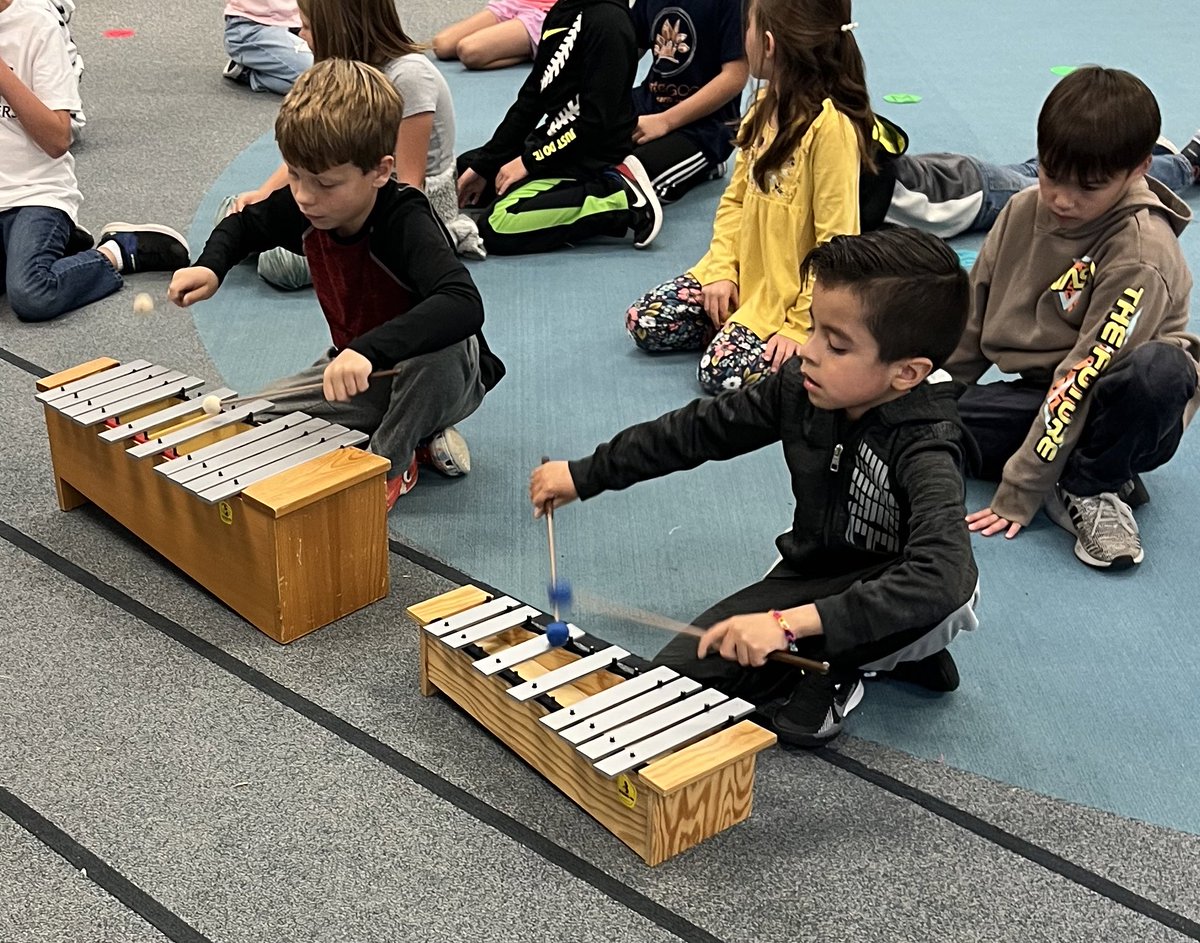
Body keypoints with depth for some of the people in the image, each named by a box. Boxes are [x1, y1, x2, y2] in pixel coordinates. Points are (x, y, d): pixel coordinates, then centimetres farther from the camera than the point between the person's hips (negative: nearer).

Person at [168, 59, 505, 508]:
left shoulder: (406, 223, -33)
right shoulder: (302, 208, -12)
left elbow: (464, 306, -52)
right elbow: (243, 225, 12)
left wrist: (368, 350, -62)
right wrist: (210, 266, -10)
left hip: (444, 375, -7)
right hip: (356, 369, 7)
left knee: (440, 343, -41)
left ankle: (391, 460, -12)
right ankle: (413, 429, 4)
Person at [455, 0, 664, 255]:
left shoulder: (608, 21, -19)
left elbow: (595, 121, -21)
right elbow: (531, 97, 11)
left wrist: (530, 161, -16)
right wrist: (483, 164, 6)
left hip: (589, 156, -10)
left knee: (497, 228, -26)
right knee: (457, 170, 18)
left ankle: (622, 201, -13)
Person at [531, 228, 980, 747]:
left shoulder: (925, 454, -32)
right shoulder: (799, 387, -13)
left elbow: (936, 576, -48)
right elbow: (702, 428, 0)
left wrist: (791, 623, -53)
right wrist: (585, 474, 3)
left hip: (890, 596, -6)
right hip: (810, 574, 6)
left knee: (951, 588, -40)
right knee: (675, 674, -7)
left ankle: (831, 672, -9)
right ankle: (891, 655, -1)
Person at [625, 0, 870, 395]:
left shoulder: (830, 125, -22)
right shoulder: (765, 107, 5)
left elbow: (836, 241, -21)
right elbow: (735, 199, 9)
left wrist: (802, 325, -21)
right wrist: (721, 269, -4)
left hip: (793, 292, -8)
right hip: (743, 275, 8)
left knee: (723, 372, -23)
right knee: (643, 322, -1)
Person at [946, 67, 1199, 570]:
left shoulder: (1141, 253, -22)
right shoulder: (1024, 210, -2)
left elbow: (1087, 374, -24)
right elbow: (974, 316, 10)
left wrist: (1021, 493, -24)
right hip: (1040, 394, 6)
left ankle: (1088, 488, -12)